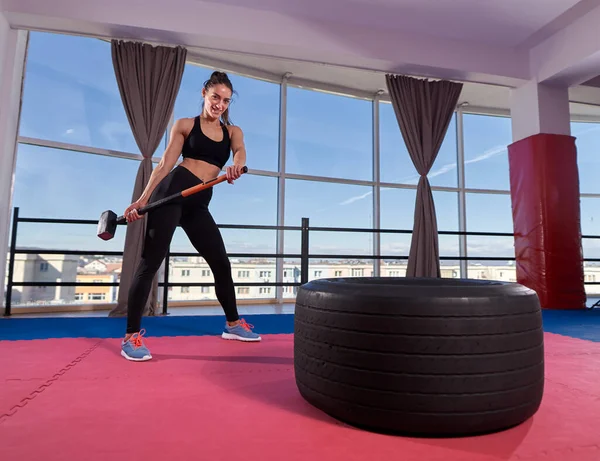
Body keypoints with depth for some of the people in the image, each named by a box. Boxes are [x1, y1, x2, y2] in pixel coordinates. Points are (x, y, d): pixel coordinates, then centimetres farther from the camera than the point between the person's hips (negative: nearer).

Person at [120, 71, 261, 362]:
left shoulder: (233, 132, 17)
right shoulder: (185, 125, 10)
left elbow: (240, 152, -6)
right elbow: (165, 164, 3)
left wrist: (236, 166, -31)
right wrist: (142, 199, -6)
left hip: (198, 204, 4)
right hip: (172, 192, -4)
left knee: (221, 262, 8)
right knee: (151, 262, -6)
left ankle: (232, 324, 25)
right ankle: (131, 336, 4)